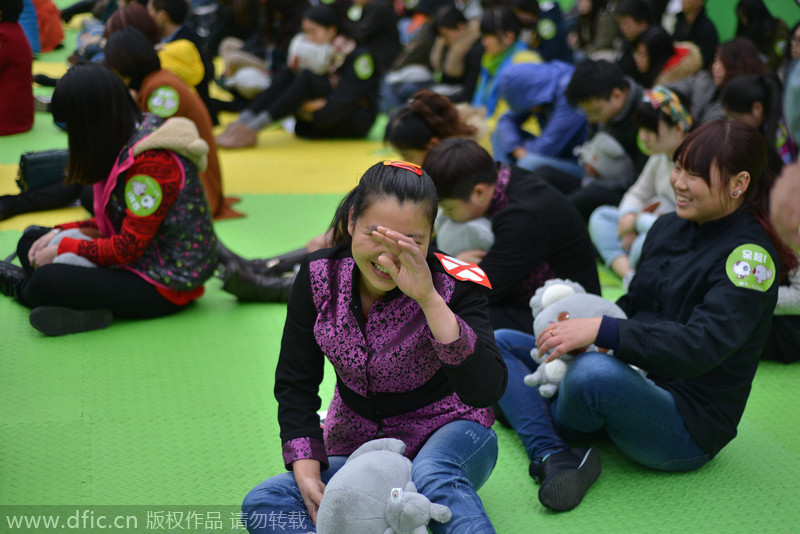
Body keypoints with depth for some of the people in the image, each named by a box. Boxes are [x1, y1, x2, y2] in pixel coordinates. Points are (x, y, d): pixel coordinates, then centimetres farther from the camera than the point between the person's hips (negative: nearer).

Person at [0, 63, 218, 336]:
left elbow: (127, 249, -22)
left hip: (166, 284, -10)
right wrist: (62, 233, 1)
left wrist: (62, 248, -11)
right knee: (31, 239, 11)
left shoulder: (152, 160, -24)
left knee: (45, 282, -23)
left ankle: (22, 288, 10)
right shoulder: (127, 144, 5)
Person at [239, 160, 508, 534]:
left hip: (446, 433, -4)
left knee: (434, 479, -39)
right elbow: (295, 383, -2)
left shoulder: (454, 285, -18)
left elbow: (487, 391, -33)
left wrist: (428, 299, -42)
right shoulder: (319, 276, -9)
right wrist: (307, 473, -15)